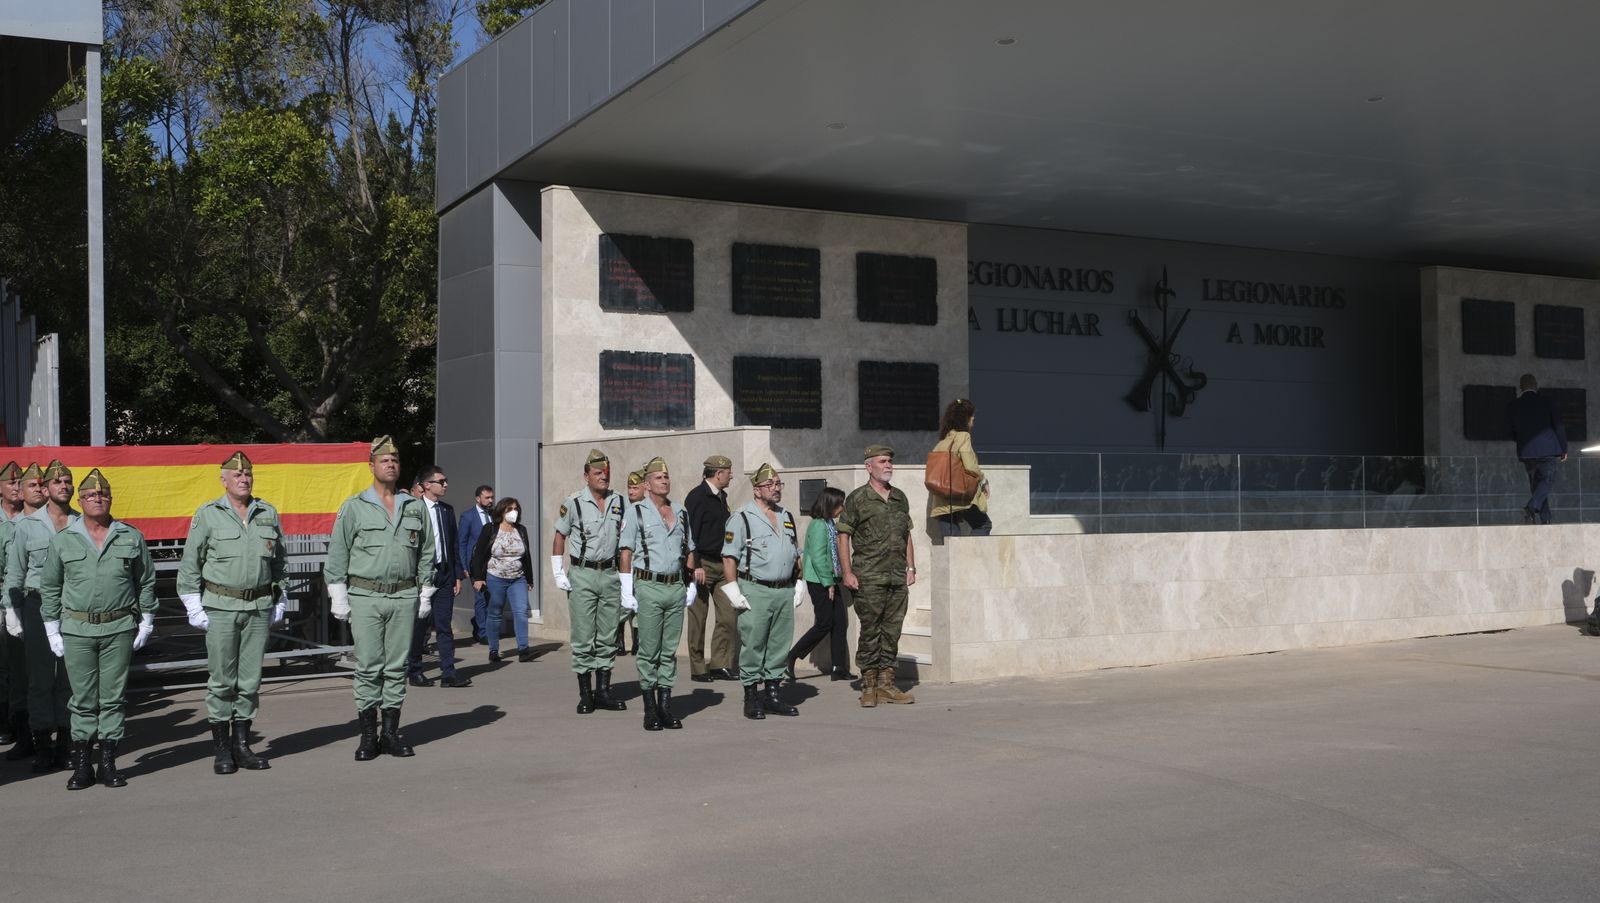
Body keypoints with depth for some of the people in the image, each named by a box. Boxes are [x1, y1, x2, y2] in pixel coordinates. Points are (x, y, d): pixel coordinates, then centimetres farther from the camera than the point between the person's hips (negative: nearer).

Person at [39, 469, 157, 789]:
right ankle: (82, 765, 10)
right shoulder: (63, 540, 5)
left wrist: (146, 622, 9)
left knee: (113, 698, 3)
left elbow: (146, 582, 13)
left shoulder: (131, 538, 6)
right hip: (77, 630, 0)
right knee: (83, 700, 3)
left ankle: (108, 763, 10)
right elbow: (49, 587, 10)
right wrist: (52, 631, 6)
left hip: (120, 629, 0)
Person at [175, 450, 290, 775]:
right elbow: (189, 565, 1)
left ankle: (242, 745, 15)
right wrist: (194, 608, -3)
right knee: (222, 681, 0)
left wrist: (280, 600, 16)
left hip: (259, 608, 3)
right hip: (221, 607, -3)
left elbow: (280, 561, 19)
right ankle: (221, 750, 8)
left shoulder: (268, 514, 9)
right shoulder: (207, 515, 0)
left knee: (250, 680, 6)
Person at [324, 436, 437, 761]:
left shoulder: (415, 507, 10)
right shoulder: (354, 507, 2)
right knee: (368, 667, -2)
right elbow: (337, 555, 2)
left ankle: (391, 733, 12)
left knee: (397, 666, 5)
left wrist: (425, 594, 10)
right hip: (365, 597, -2)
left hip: (404, 598, 2)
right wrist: (339, 599, -3)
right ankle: (368, 737, 4)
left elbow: (426, 554, 15)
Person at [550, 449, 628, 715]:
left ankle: (603, 691, 15)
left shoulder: (620, 503, 6)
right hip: (583, 575, -3)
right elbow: (560, 537, 5)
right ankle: (585, 695, 5)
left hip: (610, 574, 3)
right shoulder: (573, 503, -4)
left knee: (608, 638, 7)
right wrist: (558, 574, 1)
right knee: (583, 638, -2)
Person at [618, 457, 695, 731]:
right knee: (649, 651, -1)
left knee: (670, 650, 7)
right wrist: (627, 590, -7)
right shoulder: (636, 512, 1)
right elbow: (626, 552, -1)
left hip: (676, 588, 4)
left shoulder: (681, 512, 14)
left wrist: (691, 584, 14)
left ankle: (666, 705, 12)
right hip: (649, 587, -4)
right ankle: (650, 709, 5)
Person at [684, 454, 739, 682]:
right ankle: (698, 669, 9)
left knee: (729, 615, 2)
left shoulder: (721, 497, 15)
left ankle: (720, 665, 10)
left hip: (721, 565, 8)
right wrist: (695, 566, -20)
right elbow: (690, 533, -15)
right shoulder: (697, 497, -10)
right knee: (698, 619, 1)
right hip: (702, 564, -8)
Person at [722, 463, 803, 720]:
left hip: (785, 591, 6)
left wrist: (799, 584, 15)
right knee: (752, 645, -3)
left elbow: (796, 554, 23)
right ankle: (751, 696, 5)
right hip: (755, 591, -6)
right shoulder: (742, 518, -4)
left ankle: (773, 693, 18)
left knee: (780, 645, 9)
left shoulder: (787, 517, 16)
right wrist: (734, 590, -13)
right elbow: (729, 557, -7)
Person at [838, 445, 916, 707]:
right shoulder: (857, 498, -2)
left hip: (898, 578, 5)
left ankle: (886, 684, 13)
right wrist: (847, 572, -9)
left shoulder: (900, 498, 15)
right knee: (870, 631, -3)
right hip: (869, 578, -5)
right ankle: (868, 687, 3)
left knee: (892, 631, 7)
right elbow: (843, 536, -3)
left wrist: (911, 568, 12)